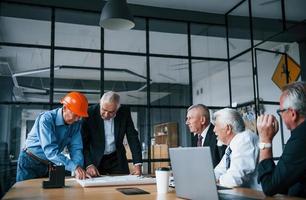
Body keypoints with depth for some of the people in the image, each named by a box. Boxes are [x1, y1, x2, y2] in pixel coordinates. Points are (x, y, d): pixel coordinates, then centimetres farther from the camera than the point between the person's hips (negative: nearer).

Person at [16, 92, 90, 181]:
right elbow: (50, 150, -36)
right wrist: (74, 167, -44)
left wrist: (79, 167, -30)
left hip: (50, 164, 5)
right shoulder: (46, 119, -27)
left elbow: (75, 147, -11)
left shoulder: (76, 123, -8)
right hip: (30, 164, -5)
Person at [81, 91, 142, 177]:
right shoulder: (90, 113, -19)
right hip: (95, 159, -2)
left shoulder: (124, 112, -12)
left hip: (117, 159, 2)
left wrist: (137, 164, -15)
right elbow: (83, 142, -14)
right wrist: (88, 164, -25)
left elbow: (133, 138, -8)